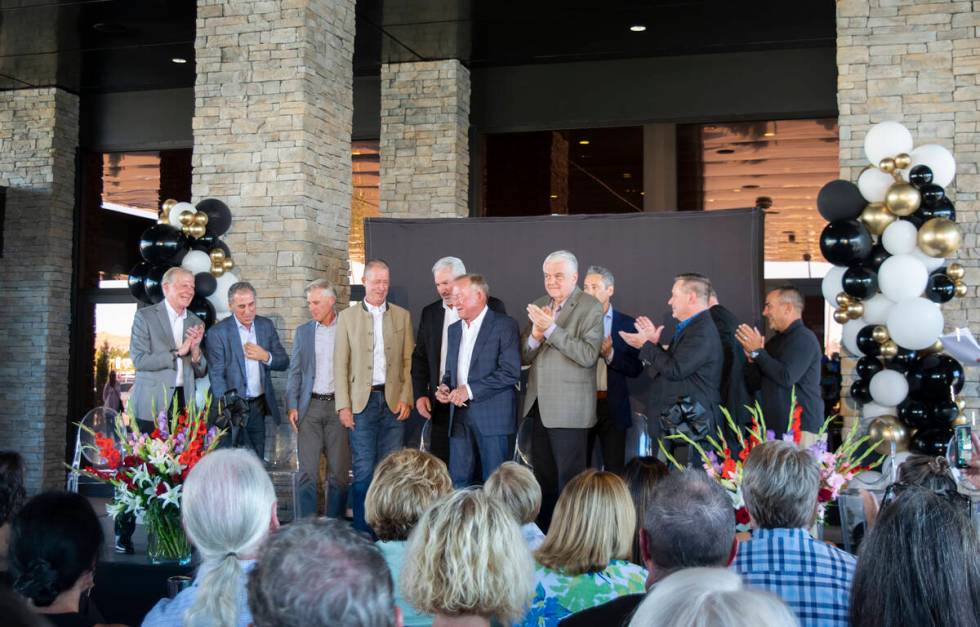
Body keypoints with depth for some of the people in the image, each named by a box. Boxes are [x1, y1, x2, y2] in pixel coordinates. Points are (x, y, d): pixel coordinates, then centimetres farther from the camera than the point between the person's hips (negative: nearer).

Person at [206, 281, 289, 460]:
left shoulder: (266, 325, 6)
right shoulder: (218, 332, -7)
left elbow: (284, 362, 9)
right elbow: (216, 376, -10)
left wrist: (266, 356, -12)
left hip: (259, 406, 4)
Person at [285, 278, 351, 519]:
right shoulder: (303, 332, 12)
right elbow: (294, 371, 12)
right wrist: (292, 406, 0)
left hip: (339, 406, -2)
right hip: (310, 406, 2)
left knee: (339, 471, 2)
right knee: (307, 471, -1)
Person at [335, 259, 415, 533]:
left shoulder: (402, 316, 10)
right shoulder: (347, 317, 5)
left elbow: (409, 360, 9)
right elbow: (340, 363, 3)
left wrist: (406, 398, -1)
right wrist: (344, 405, -4)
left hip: (394, 402, 2)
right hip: (362, 402, -2)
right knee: (363, 470, -3)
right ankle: (362, 531, 5)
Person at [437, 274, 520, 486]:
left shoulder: (504, 325, -5)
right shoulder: (454, 329, 18)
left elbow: (511, 372, -14)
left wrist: (470, 390, -16)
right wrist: (445, 386, 3)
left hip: (491, 415, -6)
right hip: (459, 414, 6)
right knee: (457, 480, 6)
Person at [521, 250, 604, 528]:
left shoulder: (590, 308, -7)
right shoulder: (540, 306, 13)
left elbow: (588, 355, -19)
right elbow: (523, 358, 10)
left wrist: (551, 329, -23)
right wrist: (535, 335, -11)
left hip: (569, 409, -6)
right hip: (539, 406, 7)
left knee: (569, 478, -1)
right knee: (543, 477, 14)